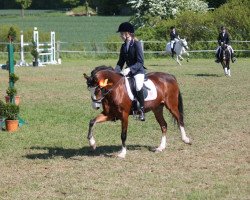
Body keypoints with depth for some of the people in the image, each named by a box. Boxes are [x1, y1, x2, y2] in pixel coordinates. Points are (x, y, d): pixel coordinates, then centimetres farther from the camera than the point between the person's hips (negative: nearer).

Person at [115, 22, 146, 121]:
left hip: (138, 71, -8)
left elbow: (140, 62, -16)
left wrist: (129, 69, -27)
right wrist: (116, 72, -4)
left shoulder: (136, 44, -11)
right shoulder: (123, 46, 10)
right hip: (128, 71, 8)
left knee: (138, 87, -30)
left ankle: (142, 109, -15)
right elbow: (121, 62, 13)